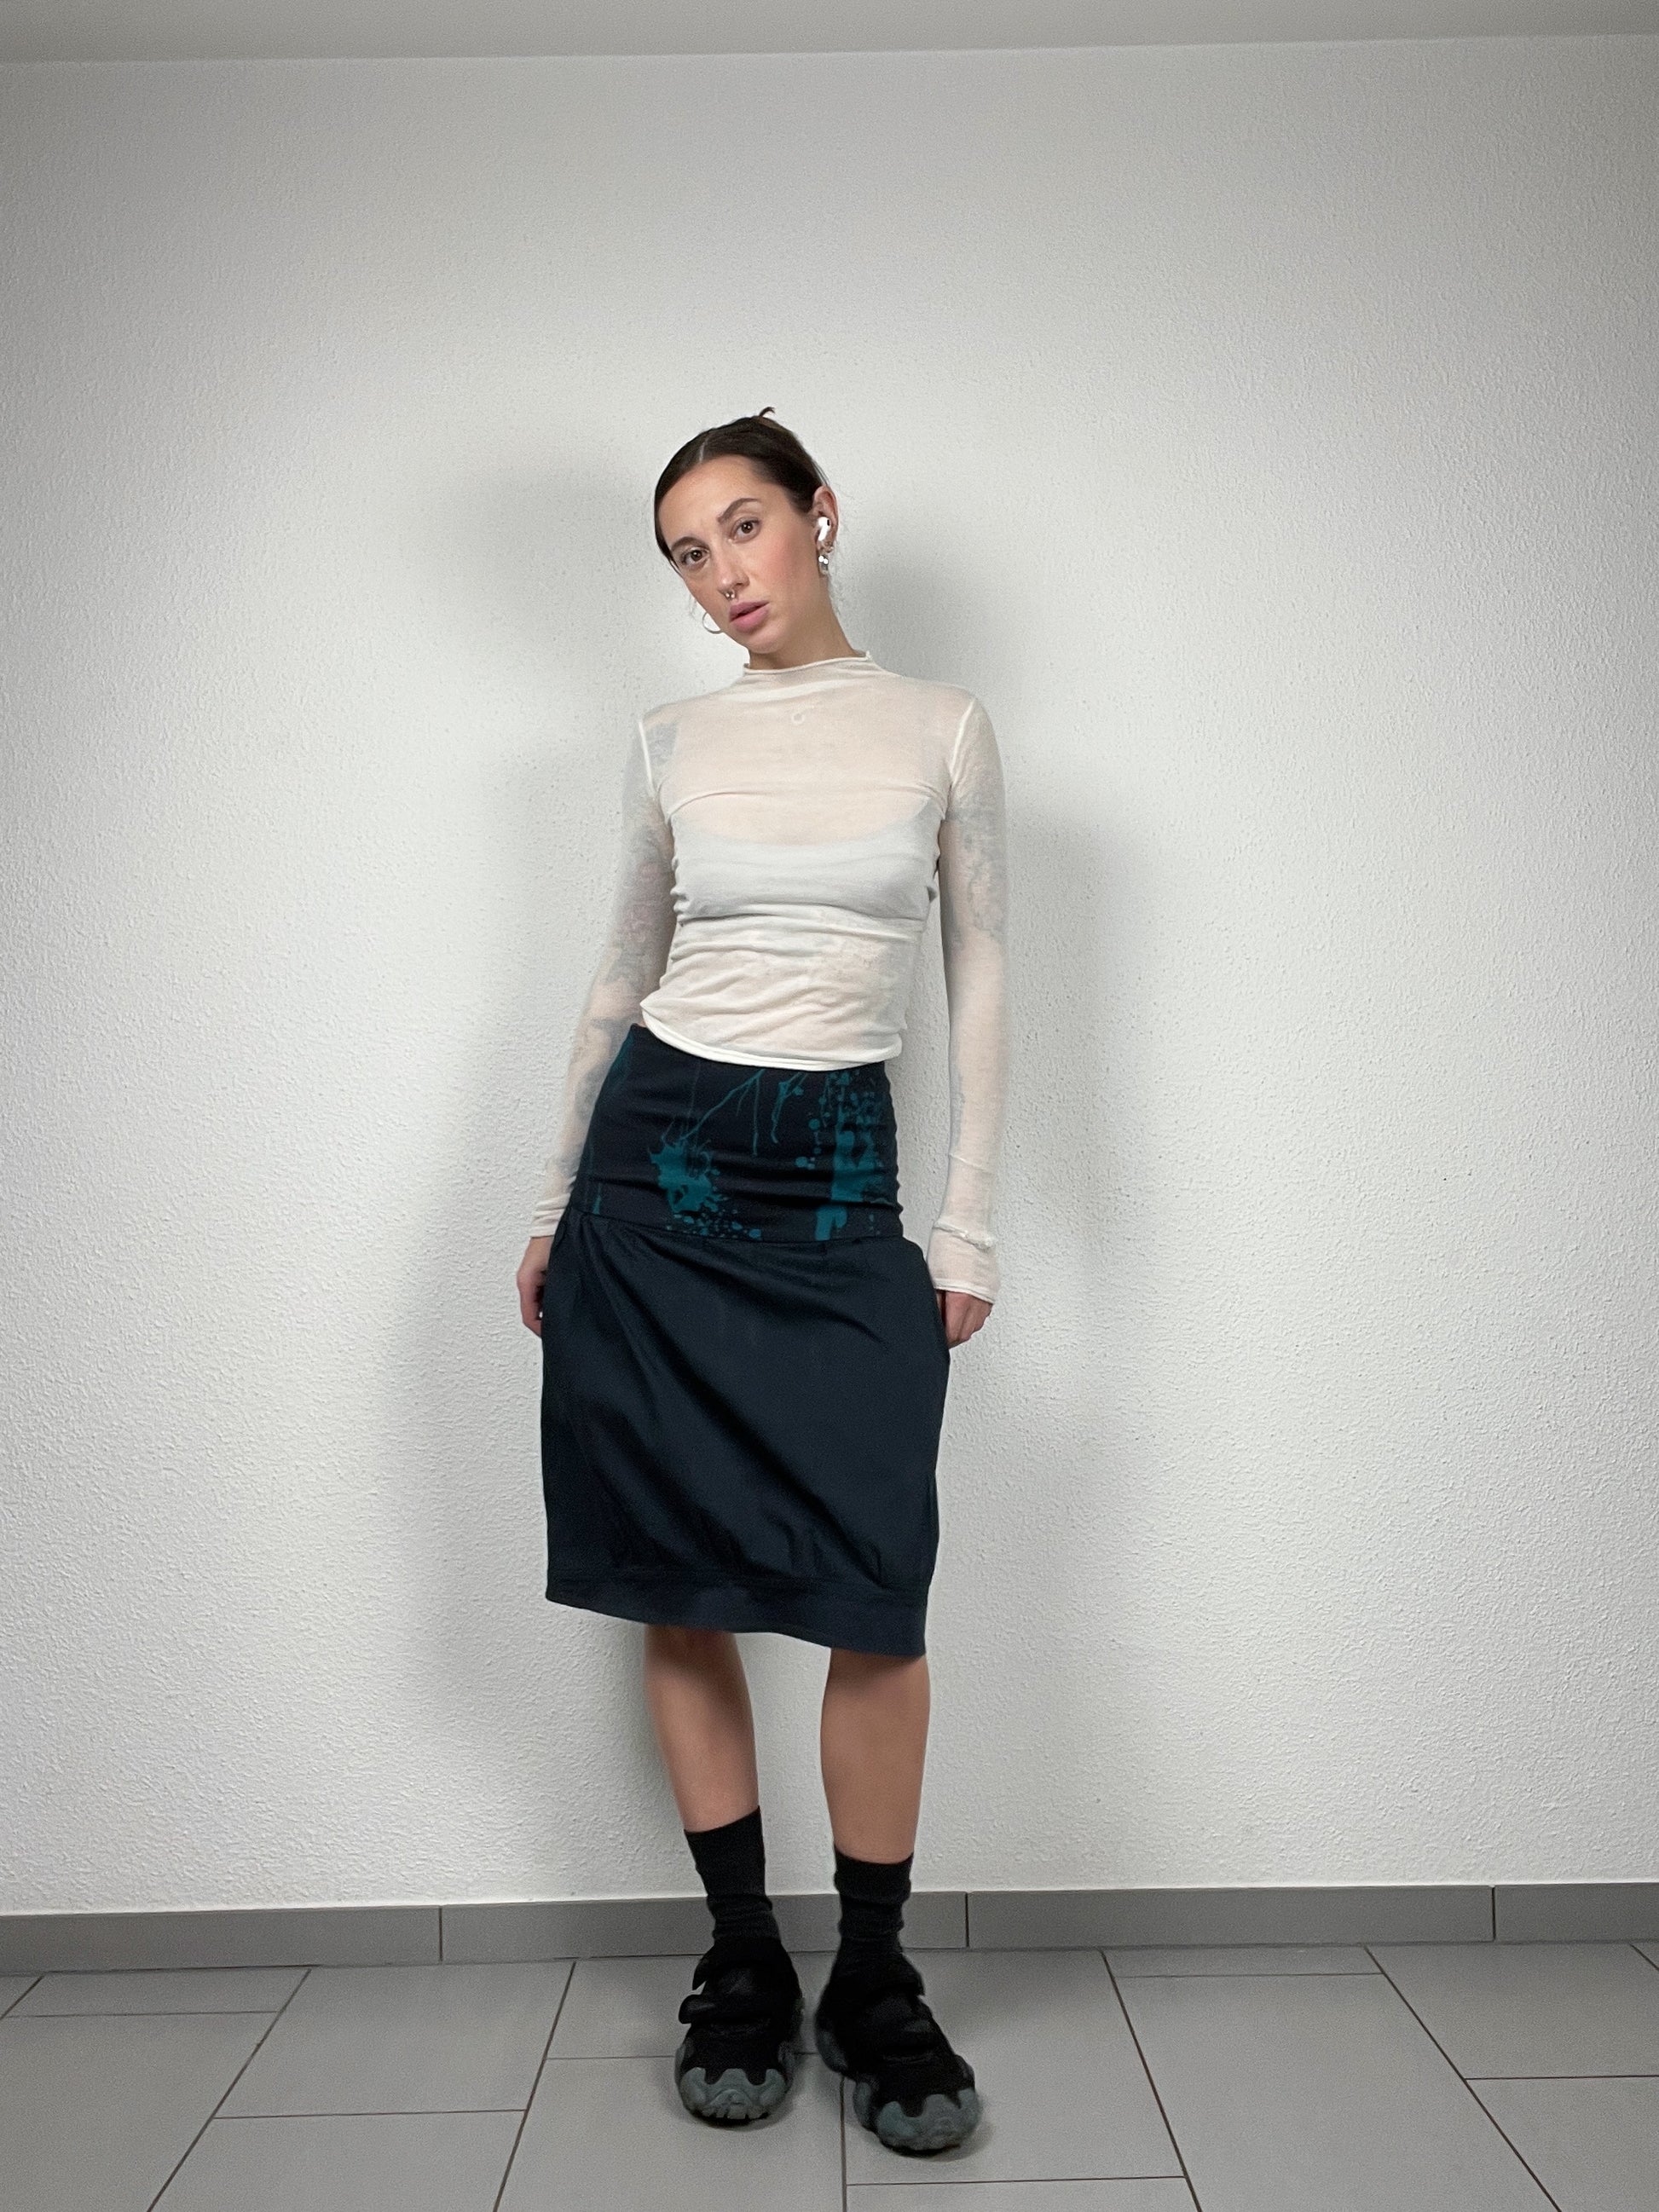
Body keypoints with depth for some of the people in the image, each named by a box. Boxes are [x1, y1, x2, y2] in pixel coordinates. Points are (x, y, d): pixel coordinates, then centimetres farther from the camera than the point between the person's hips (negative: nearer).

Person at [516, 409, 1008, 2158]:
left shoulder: (943, 731, 4)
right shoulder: (671, 744, 8)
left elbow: (980, 981, 5)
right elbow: (621, 979, 14)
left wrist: (967, 1227, -1)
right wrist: (554, 1204, 12)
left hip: (839, 1181, -1)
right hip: (655, 1161, 2)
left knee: (878, 1596, -6)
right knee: (679, 1587, 5)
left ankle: (874, 1985, 16)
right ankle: (743, 1968, 22)